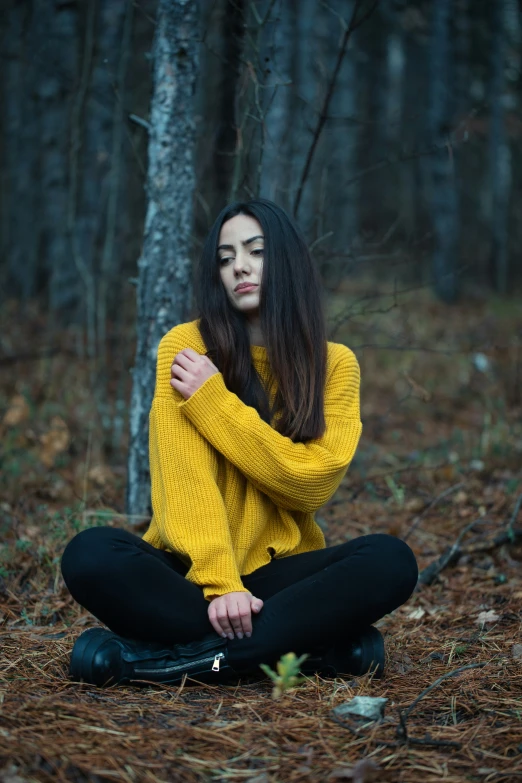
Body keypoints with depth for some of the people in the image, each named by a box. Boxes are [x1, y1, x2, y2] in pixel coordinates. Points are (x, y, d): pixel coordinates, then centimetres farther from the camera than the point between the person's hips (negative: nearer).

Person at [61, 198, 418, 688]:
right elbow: (184, 480, -12)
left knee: (390, 560, -26)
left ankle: (175, 657, -25)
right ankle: (320, 650, -27)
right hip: (191, 571, -1)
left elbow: (313, 482, -9)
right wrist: (219, 583, -24)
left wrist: (213, 401, -13)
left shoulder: (334, 363, 3)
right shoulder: (188, 347, -3)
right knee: (91, 555, -30)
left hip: (278, 571, 1)